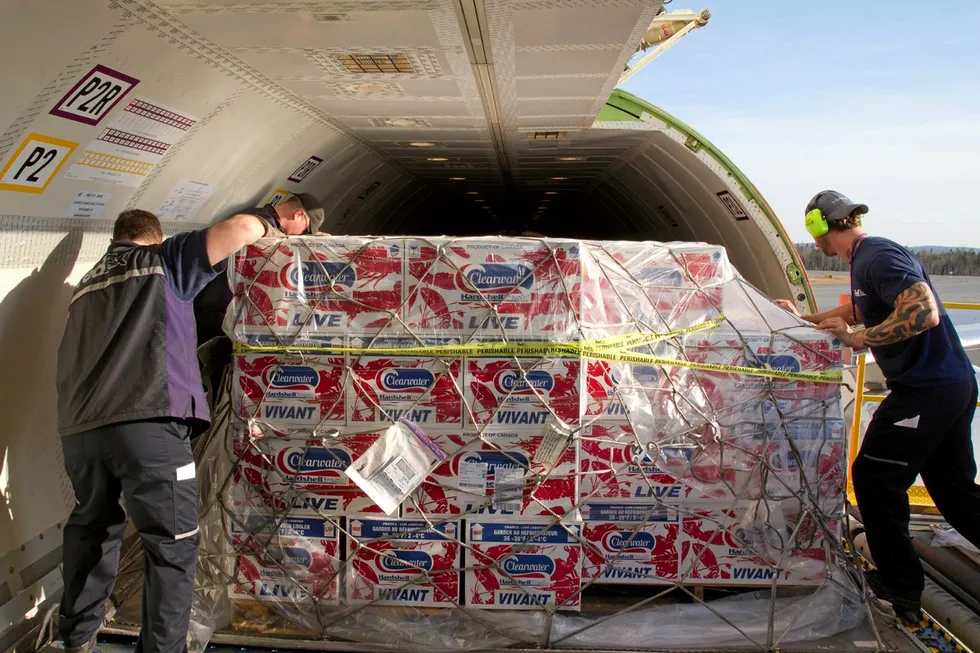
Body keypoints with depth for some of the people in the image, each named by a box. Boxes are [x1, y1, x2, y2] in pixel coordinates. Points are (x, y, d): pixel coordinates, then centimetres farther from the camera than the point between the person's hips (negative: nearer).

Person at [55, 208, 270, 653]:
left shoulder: (88, 284, 26)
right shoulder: (161, 261, 8)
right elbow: (240, 228, -1)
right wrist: (263, 226, 18)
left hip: (78, 427, 7)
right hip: (146, 422, -7)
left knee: (92, 526, 26)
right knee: (172, 545, 2)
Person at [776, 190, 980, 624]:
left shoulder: (878, 257, -17)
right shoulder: (865, 258, 14)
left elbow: (924, 313, -29)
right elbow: (857, 312, 32)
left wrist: (858, 339, -21)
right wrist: (804, 318, 38)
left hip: (925, 390, -10)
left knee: (875, 481, 1)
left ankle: (900, 590, 12)